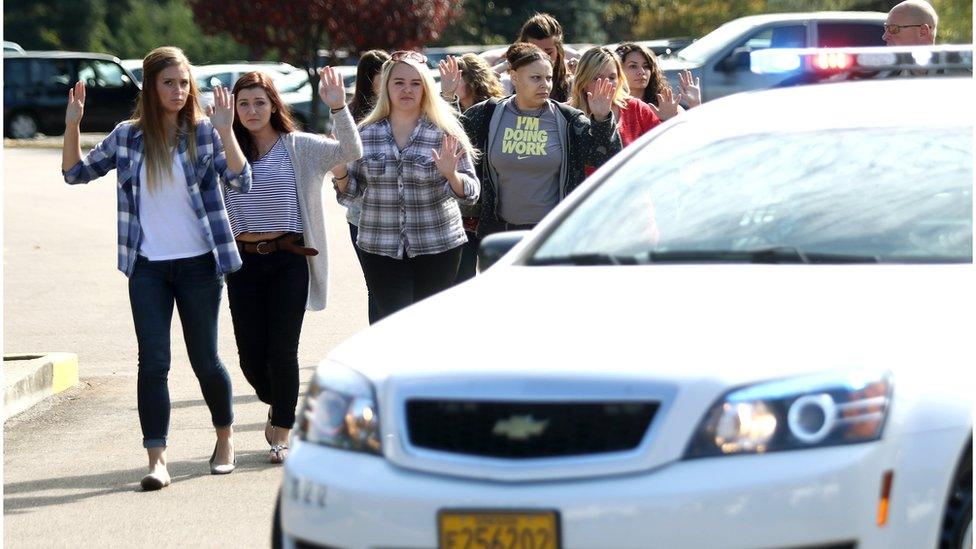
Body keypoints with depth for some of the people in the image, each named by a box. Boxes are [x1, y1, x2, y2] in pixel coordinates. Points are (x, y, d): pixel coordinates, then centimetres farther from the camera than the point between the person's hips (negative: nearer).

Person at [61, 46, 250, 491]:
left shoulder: (204, 133, -3)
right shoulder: (128, 137, 3)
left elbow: (241, 181, -14)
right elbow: (76, 172, 13)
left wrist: (225, 131, -26)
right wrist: (71, 127, -2)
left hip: (199, 263, -1)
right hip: (147, 266, 1)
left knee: (204, 359, 8)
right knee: (153, 362, -7)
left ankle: (225, 436, 32)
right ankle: (157, 461, -8)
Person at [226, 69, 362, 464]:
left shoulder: (299, 147, 2)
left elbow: (350, 152, -10)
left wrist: (338, 108, -24)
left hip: (288, 258, -2)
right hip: (243, 260, 2)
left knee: (282, 351, -4)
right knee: (250, 353, 3)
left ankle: (282, 435, 9)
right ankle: (278, 408, 33)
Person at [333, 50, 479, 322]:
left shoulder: (445, 133, -1)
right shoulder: (366, 134, 5)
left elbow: (471, 192, -1)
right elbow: (351, 192, 12)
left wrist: (451, 175, -21)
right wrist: (340, 174, -9)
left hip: (437, 246, -1)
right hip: (380, 247, 1)